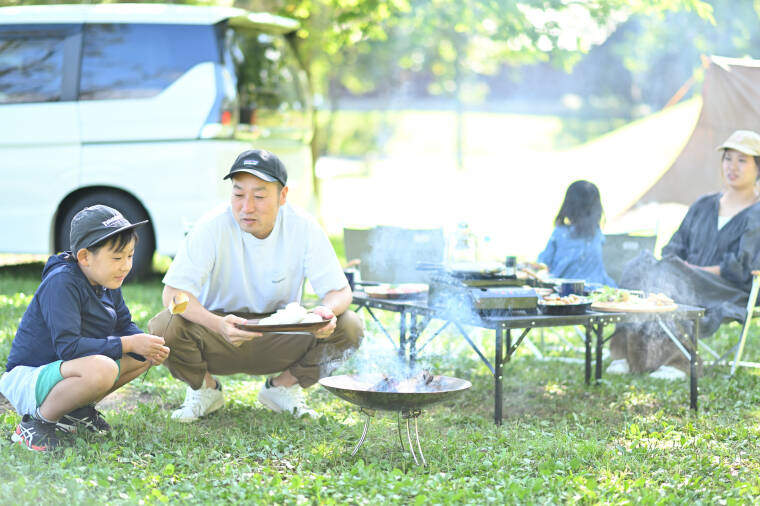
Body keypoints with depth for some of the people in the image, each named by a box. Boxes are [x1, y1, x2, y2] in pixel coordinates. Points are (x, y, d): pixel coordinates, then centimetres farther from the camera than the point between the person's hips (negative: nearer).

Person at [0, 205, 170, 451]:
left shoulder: (108, 283, 3)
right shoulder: (62, 283, -24)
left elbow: (125, 326, 12)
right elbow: (68, 346, -30)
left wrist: (148, 346, -13)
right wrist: (129, 344, -28)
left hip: (64, 368, 9)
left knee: (145, 355, 3)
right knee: (101, 369, -37)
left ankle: (78, 409, 9)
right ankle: (38, 419, -14)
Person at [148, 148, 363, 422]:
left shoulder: (303, 227, -14)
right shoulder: (213, 227, -20)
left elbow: (340, 290, -11)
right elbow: (173, 293, -25)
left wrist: (328, 310, -37)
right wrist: (217, 325, -45)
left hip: (280, 341, 2)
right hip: (219, 340, -1)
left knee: (349, 327, -22)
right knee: (164, 327, -31)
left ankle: (283, 387, 6)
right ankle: (205, 389, 3)